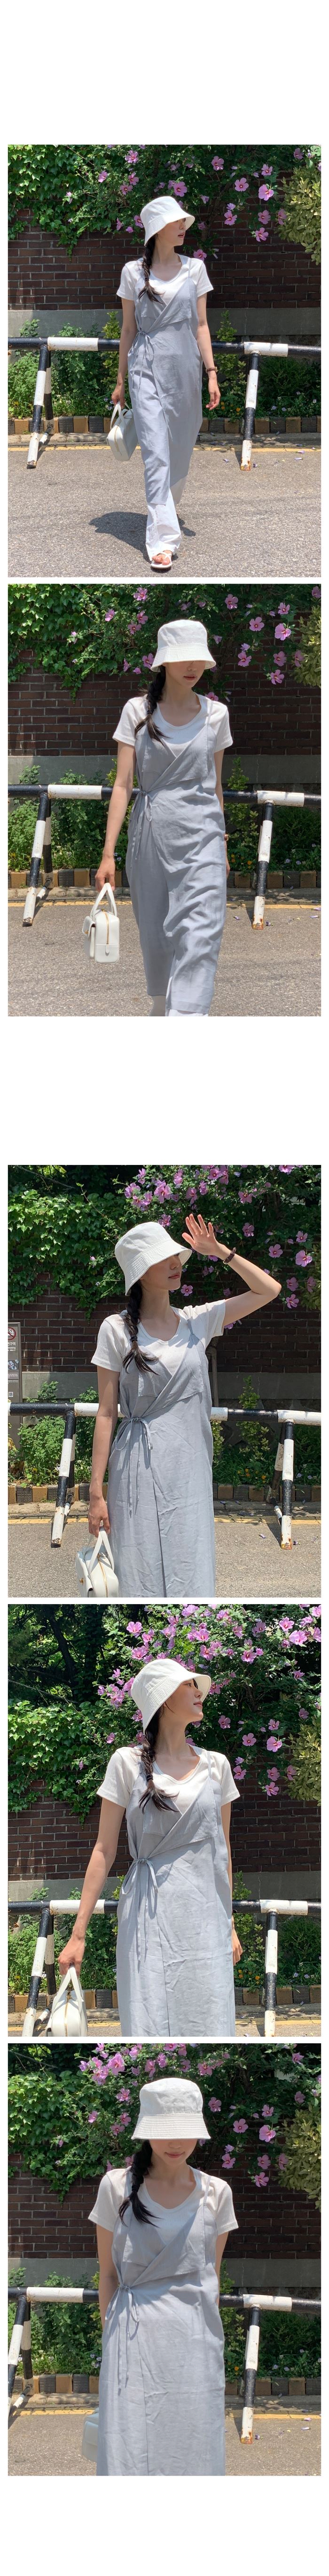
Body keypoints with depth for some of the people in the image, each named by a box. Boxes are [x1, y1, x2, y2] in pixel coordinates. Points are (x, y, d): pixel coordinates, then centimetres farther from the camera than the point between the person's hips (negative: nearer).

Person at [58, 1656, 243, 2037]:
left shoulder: (216, 1766, 11)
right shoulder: (128, 1763, 1)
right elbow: (105, 1851, 1)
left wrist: (229, 1926, 17)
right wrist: (78, 1933, -3)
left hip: (205, 1917, 3)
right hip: (150, 1915, -3)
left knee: (207, 2022, -4)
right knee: (151, 2025, -8)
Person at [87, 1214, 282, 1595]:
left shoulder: (197, 1321, 9)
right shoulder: (116, 1330, -1)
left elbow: (269, 1290, 11)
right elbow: (106, 1413, -2)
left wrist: (220, 1252, 4)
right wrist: (96, 1492, -5)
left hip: (192, 1468, 3)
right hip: (141, 1471, -3)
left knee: (192, 1579, -3)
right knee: (144, 1581, -3)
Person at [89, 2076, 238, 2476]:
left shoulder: (215, 2193, 6)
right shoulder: (118, 2187, 0)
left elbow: (213, 2275, 14)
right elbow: (108, 2273, 5)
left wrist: (209, 2334, 13)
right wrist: (110, 2337, 2)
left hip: (195, 2338, 2)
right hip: (136, 2335, -2)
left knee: (194, 2446, 1)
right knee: (130, 2449, -6)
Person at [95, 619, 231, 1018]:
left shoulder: (215, 714, 5)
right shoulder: (137, 711, 0)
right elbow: (123, 784, -2)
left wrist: (222, 845, 20)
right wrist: (108, 853, -8)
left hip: (201, 834, 0)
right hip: (150, 832, 0)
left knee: (200, 933, -14)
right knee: (155, 931, 10)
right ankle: (161, 1005, 35)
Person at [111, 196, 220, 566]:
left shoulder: (194, 269, 6)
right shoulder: (134, 272, 1)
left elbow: (201, 325, 6)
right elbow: (129, 329, 6)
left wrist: (212, 373, -1)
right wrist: (122, 379, 8)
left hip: (185, 368, 3)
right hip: (147, 367, -3)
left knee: (181, 447, 11)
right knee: (156, 451, -12)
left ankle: (167, 503, 40)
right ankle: (163, 539, -16)